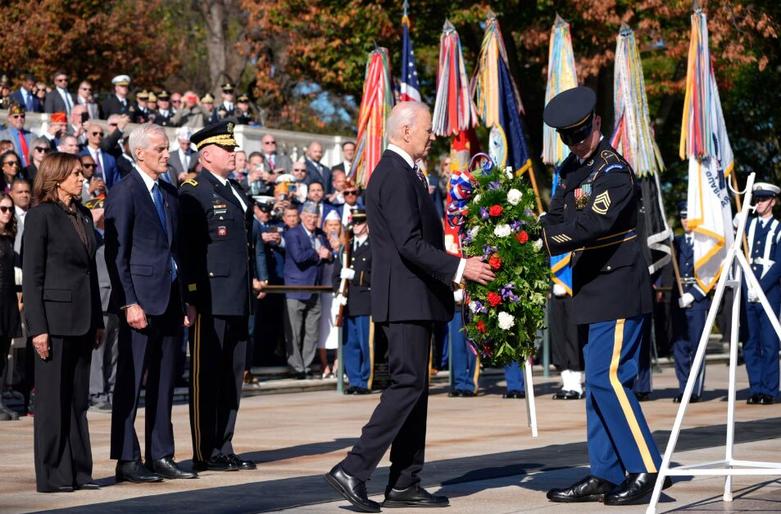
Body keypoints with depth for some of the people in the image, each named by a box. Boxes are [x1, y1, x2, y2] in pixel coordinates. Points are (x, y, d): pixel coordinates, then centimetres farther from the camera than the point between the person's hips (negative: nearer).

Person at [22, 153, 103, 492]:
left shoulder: (83, 215, 14)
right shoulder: (40, 216, -7)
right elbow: (32, 276, -10)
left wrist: (97, 321, 14)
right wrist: (38, 328, -15)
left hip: (82, 320, 7)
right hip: (55, 317, -7)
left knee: (77, 399, 9)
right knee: (52, 398, -1)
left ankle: (78, 471, 14)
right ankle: (51, 476, 3)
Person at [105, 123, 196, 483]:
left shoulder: (170, 193, 15)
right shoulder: (124, 193, -8)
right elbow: (115, 254, -11)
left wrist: (184, 300, 13)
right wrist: (129, 303, -17)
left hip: (170, 301, 8)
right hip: (141, 301, -8)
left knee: (164, 383, 10)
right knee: (131, 382, -3)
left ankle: (161, 456, 16)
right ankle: (127, 461, 0)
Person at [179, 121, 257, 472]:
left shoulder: (237, 191, 19)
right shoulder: (193, 193, -7)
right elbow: (187, 248, -13)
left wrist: (252, 280, 18)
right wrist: (192, 297, -18)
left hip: (239, 299, 9)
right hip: (210, 298, -9)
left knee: (233, 376, 11)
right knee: (206, 377, -3)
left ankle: (224, 449, 17)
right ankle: (205, 454, 0)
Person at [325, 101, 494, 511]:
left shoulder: (398, 172, 18)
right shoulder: (396, 175, -15)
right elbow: (410, 244, -22)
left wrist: (450, 270, 19)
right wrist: (459, 267, -20)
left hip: (409, 297, 11)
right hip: (406, 297, -11)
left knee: (413, 386, 11)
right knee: (408, 384, -12)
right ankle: (352, 470, -13)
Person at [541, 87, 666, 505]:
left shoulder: (614, 171, -14)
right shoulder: (572, 169, 14)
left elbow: (593, 226, -25)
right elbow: (556, 218, 9)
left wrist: (545, 237, -23)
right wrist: (543, 231, -12)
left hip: (619, 288, -9)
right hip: (592, 289, 9)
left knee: (608, 377, -13)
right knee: (597, 381, 10)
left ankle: (646, 470, -9)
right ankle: (605, 475, 15)